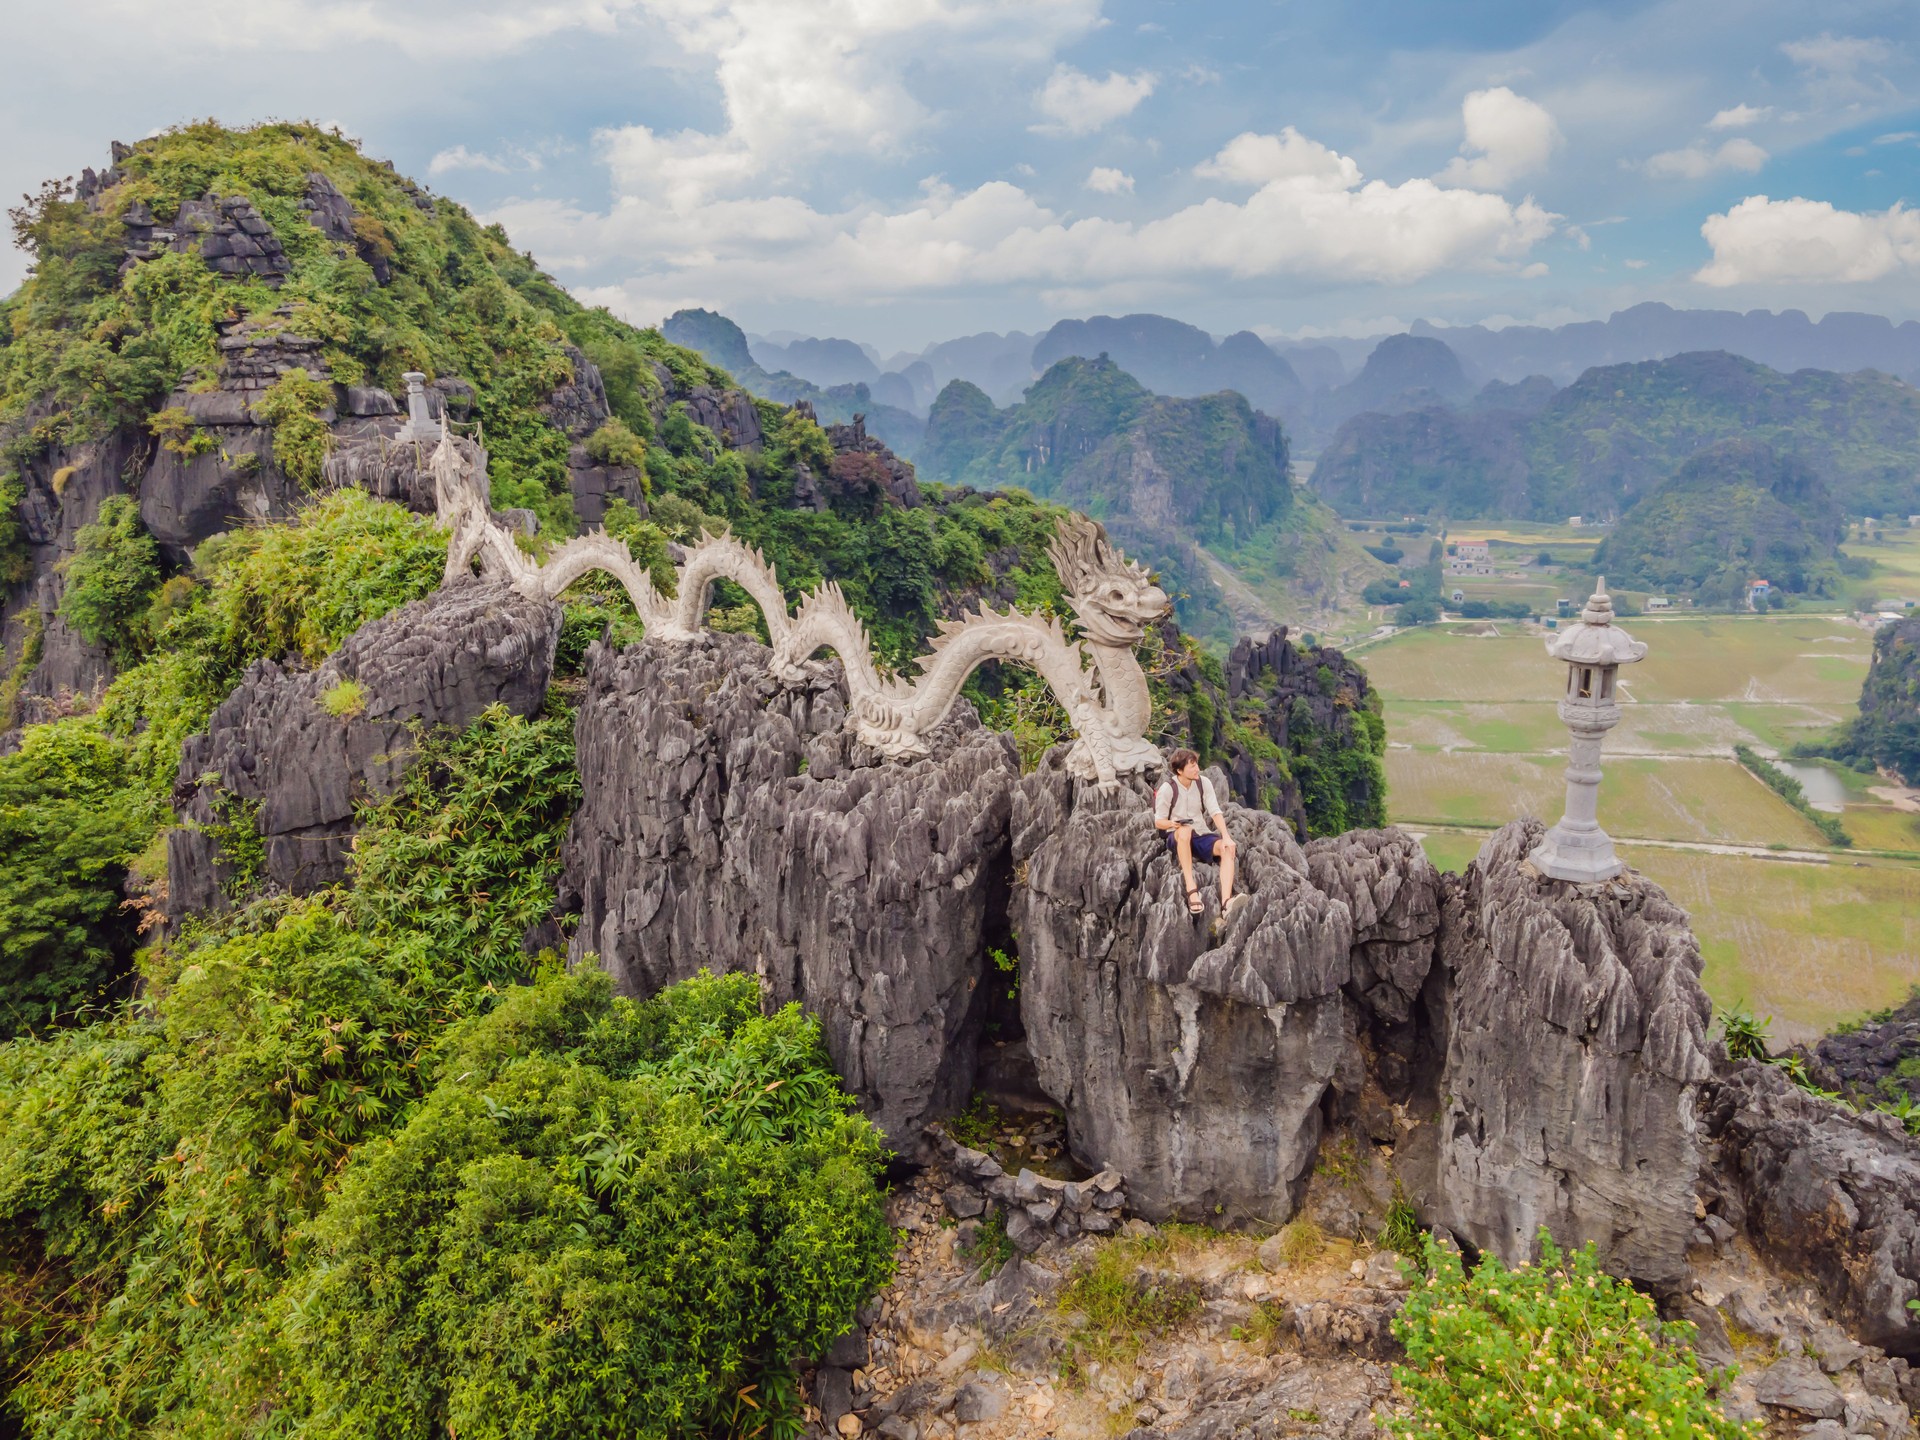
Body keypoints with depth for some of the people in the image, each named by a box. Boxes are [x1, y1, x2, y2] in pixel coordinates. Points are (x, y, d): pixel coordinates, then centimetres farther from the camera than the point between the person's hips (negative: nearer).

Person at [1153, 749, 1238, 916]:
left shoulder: (1204, 783, 0)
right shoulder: (1167, 788, -9)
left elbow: (1215, 812, -7)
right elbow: (1159, 822, -6)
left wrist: (1226, 837, -22)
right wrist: (1173, 824, -29)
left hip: (1202, 835, 4)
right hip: (1177, 838, -4)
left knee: (1228, 848, -26)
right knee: (1185, 831, -40)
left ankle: (1226, 900, -42)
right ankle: (1191, 889, -43)